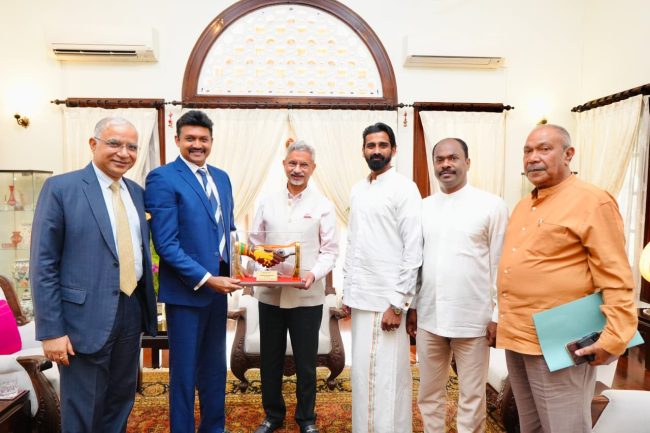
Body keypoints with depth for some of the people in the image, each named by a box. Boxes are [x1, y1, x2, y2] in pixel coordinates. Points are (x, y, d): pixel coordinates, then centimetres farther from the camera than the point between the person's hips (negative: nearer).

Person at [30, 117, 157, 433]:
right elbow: (43, 264, -10)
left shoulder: (136, 191, 9)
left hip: (131, 310, 6)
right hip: (85, 316, -5)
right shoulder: (60, 188, -9)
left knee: (121, 401, 20)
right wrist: (51, 330, -14)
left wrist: (147, 307, 11)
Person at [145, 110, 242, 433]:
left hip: (218, 286, 7)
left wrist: (227, 273, 3)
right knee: (184, 372, 10)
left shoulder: (221, 178, 9)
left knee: (215, 368, 19)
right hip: (186, 290, -6)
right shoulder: (162, 178, -11)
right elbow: (165, 243, -17)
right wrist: (206, 279, -18)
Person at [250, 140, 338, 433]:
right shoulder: (268, 203, 7)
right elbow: (255, 244, 10)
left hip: (307, 296, -2)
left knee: (306, 361, 10)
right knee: (270, 359, 14)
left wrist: (314, 274, -20)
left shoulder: (323, 205, -1)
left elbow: (330, 250, -3)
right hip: (270, 293, 3)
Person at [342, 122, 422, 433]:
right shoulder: (357, 191, 12)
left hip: (387, 299, -6)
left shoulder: (404, 189, -8)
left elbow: (413, 251, -12)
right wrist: (347, 290, 12)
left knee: (387, 378, 3)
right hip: (360, 298, 6)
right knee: (362, 373, 15)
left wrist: (398, 304, -15)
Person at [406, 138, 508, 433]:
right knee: (429, 394, 17)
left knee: (472, 397, 11)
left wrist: (497, 315, -5)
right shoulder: (423, 207, 7)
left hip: (473, 319, -3)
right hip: (428, 317, 4)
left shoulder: (491, 205, -5)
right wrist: (412, 306, 10)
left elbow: (500, 264, -5)